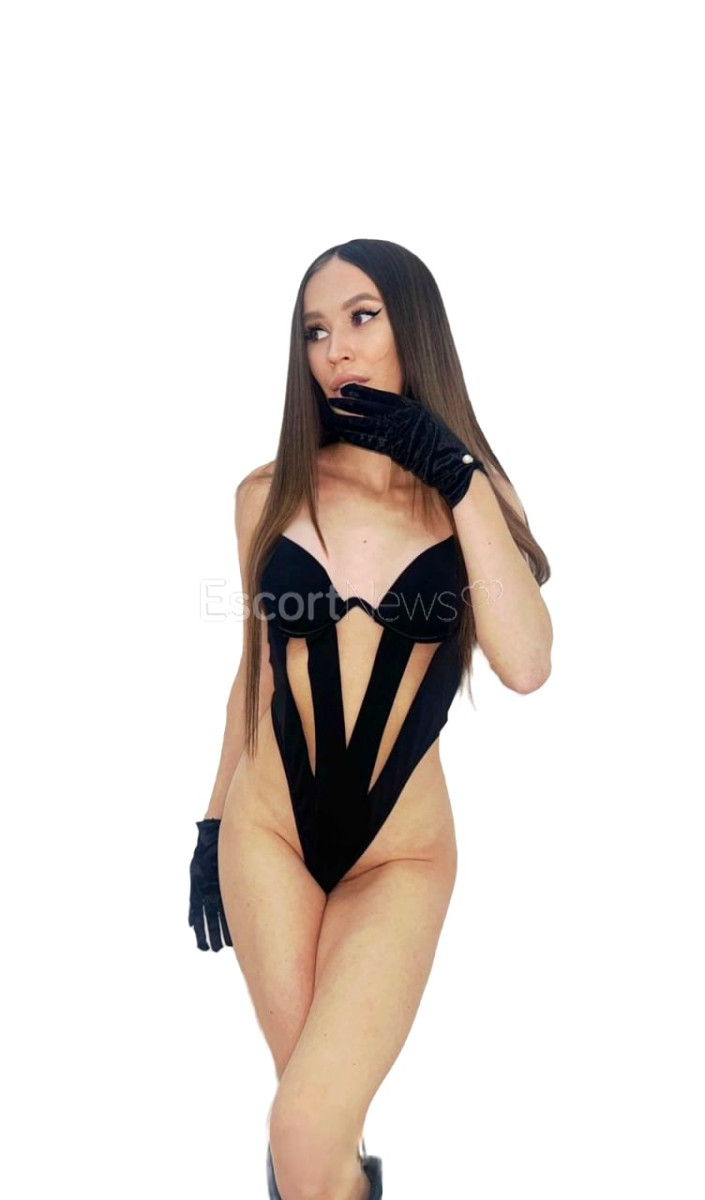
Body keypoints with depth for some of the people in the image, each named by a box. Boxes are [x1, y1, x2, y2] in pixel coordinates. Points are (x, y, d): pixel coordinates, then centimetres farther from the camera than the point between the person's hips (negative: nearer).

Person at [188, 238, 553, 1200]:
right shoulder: (268, 495, 0)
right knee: (321, 1115, 13)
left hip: (401, 854, -1)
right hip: (269, 831, 2)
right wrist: (211, 824, 14)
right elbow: (256, 665, 10)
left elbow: (526, 666, -18)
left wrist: (461, 481, -18)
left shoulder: (471, 491, -2)